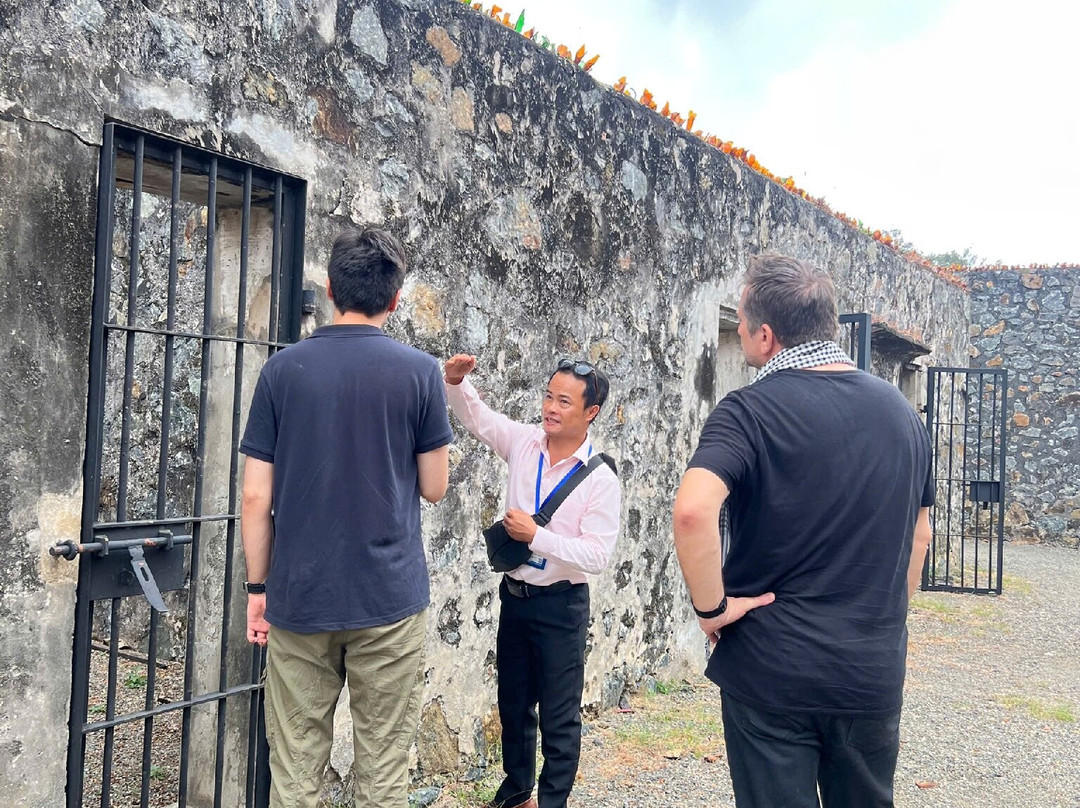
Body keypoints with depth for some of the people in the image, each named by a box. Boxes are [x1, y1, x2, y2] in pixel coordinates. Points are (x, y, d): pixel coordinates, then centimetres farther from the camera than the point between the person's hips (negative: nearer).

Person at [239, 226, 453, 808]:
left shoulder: (282, 369, -1)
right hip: (389, 598, -1)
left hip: (299, 600, 2)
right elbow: (433, 488, 2)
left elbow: (256, 497, -1)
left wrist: (258, 587, 9)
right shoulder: (420, 372, -5)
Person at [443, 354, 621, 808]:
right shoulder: (524, 443, -3)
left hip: (561, 605, -5)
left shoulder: (599, 479, -17)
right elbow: (476, 415, 9)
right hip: (514, 596, 6)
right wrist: (455, 382, -10)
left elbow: (598, 555, -20)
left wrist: (537, 536, -24)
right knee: (513, 703, 21)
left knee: (559, 716, 7)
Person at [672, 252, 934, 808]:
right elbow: (918, 535, 14)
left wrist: (711, 606, -17)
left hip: (772, 673, -5)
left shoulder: (750, 412, -15)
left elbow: (692, 512, -32)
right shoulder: (900, 410, 5)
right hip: (876, 674, 6)